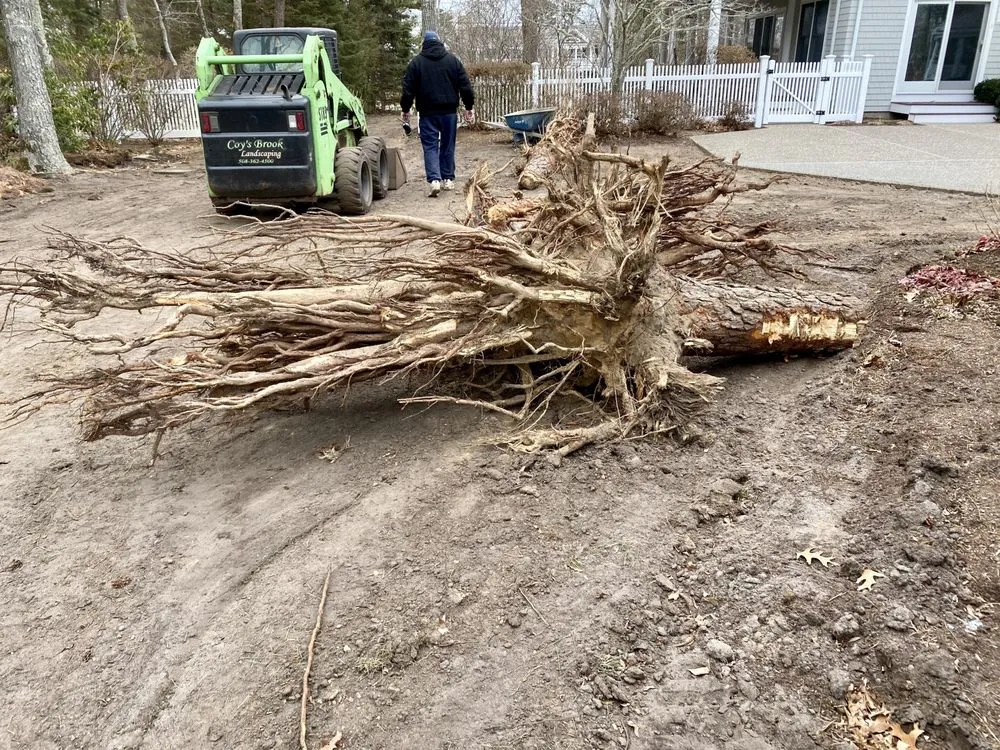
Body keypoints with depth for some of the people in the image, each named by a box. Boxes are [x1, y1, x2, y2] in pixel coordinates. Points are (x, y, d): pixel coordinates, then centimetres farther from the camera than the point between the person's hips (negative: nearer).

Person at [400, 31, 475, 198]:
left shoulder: (416, 62, 1)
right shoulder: (452, 60, 5)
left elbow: (408, 89, 0)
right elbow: (465, 86, 3)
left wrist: (405, 109, 11)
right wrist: (469, 107, 11)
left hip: (428, 112, -2)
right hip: (449, 111, 2)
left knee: (430, 146, 0)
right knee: (448, 145, 13)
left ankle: (434, 180, -17)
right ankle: (448, 179, 18)